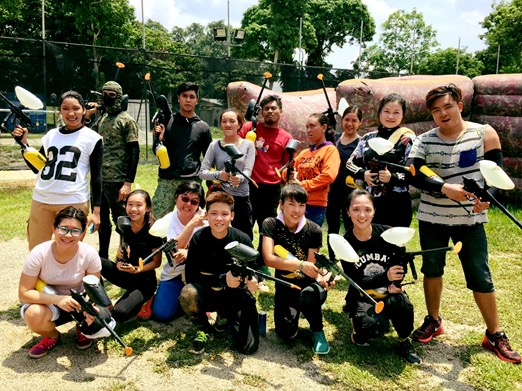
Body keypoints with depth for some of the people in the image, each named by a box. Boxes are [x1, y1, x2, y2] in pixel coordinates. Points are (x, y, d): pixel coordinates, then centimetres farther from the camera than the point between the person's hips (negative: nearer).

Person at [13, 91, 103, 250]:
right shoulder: (51, 134, 11)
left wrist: (96, 210, -6)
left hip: (74, 203, -4)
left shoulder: (92, 138, -1)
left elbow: (96, 176, -1)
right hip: (41, 201, 5)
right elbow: (37, 167, 15)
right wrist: (24, 142, 4)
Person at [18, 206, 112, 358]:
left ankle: (82, 328, 12)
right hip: (49, 303, 0)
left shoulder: (90, 254, -21)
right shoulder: (39, 253, -23)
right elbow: (24, 293, -19)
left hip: (79, 303, 0)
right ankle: (53, 336, 3)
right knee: (33, 314, -33)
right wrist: (57, 299, -35)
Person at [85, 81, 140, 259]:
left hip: (117, 181, -7)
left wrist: (128, 183, -19)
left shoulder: (127, 120, -7)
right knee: (101, 220, 17)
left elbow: (134, 152, -12)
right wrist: (86, 117, 6)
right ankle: (102, 256, 31)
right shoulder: (101, 119, 13)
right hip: (98, 179, 7)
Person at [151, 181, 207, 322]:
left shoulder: (204, 218, -11)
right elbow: (175, 249, -24)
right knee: (161, 314, -15)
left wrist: (189, 253, -36)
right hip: (174, 274, 1)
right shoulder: (167, 222, -8)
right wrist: (192, 224, -37)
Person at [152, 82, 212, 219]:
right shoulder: (167, 121, 6)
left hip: (191, 182, 0)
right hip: (166, 181, 0)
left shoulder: (203, 127, 6)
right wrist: (159, 138, -11)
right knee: (159, 218, 0)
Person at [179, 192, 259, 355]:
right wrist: (223, 279, -30)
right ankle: (205, 329, -1)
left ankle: (227, 319, 21)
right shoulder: (198, 238, -12)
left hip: (235, 296, 1)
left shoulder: (242, 239, -12)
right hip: (207, 293, 0)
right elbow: (190, 276, -17)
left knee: (248, 347, -12)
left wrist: (252, 282, -27)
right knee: (188, 294, -34)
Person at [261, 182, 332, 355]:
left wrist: (319, 277, -36)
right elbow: (269, 259, -24)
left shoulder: (314, 230, -13)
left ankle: (317, 331, -5)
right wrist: (300, 265, -37)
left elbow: (310, 266, -12)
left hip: (307, 283, -1)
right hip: (285, 285, 1)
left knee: (309, 294, -37)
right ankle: (294, 310, 21)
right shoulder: (270, 224, -12)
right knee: (286, 334, -16)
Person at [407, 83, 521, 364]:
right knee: (432, 269, 12)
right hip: (431, 217, 2)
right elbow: (414, 175, -12)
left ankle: (495, 334, 20)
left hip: (470, 219, -1)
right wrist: (445, 188, -27)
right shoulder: (424, 140, -2)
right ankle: (433, 321, 32)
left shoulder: (484, 133, -4)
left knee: (480, 276, 3)